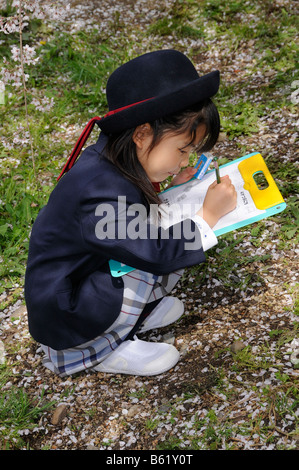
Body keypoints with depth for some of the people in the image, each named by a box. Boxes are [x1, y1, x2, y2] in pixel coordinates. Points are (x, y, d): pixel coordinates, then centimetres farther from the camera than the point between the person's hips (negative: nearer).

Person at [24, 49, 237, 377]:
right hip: (61, 314, -9)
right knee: (155, 265, -28)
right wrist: (208, 215, -23)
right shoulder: (100, 192, -34)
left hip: (95, 274, 9)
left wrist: (168, 185, 0)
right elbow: (157, 251, -31)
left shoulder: (110, 159, -5)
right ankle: (97, 349, -8)